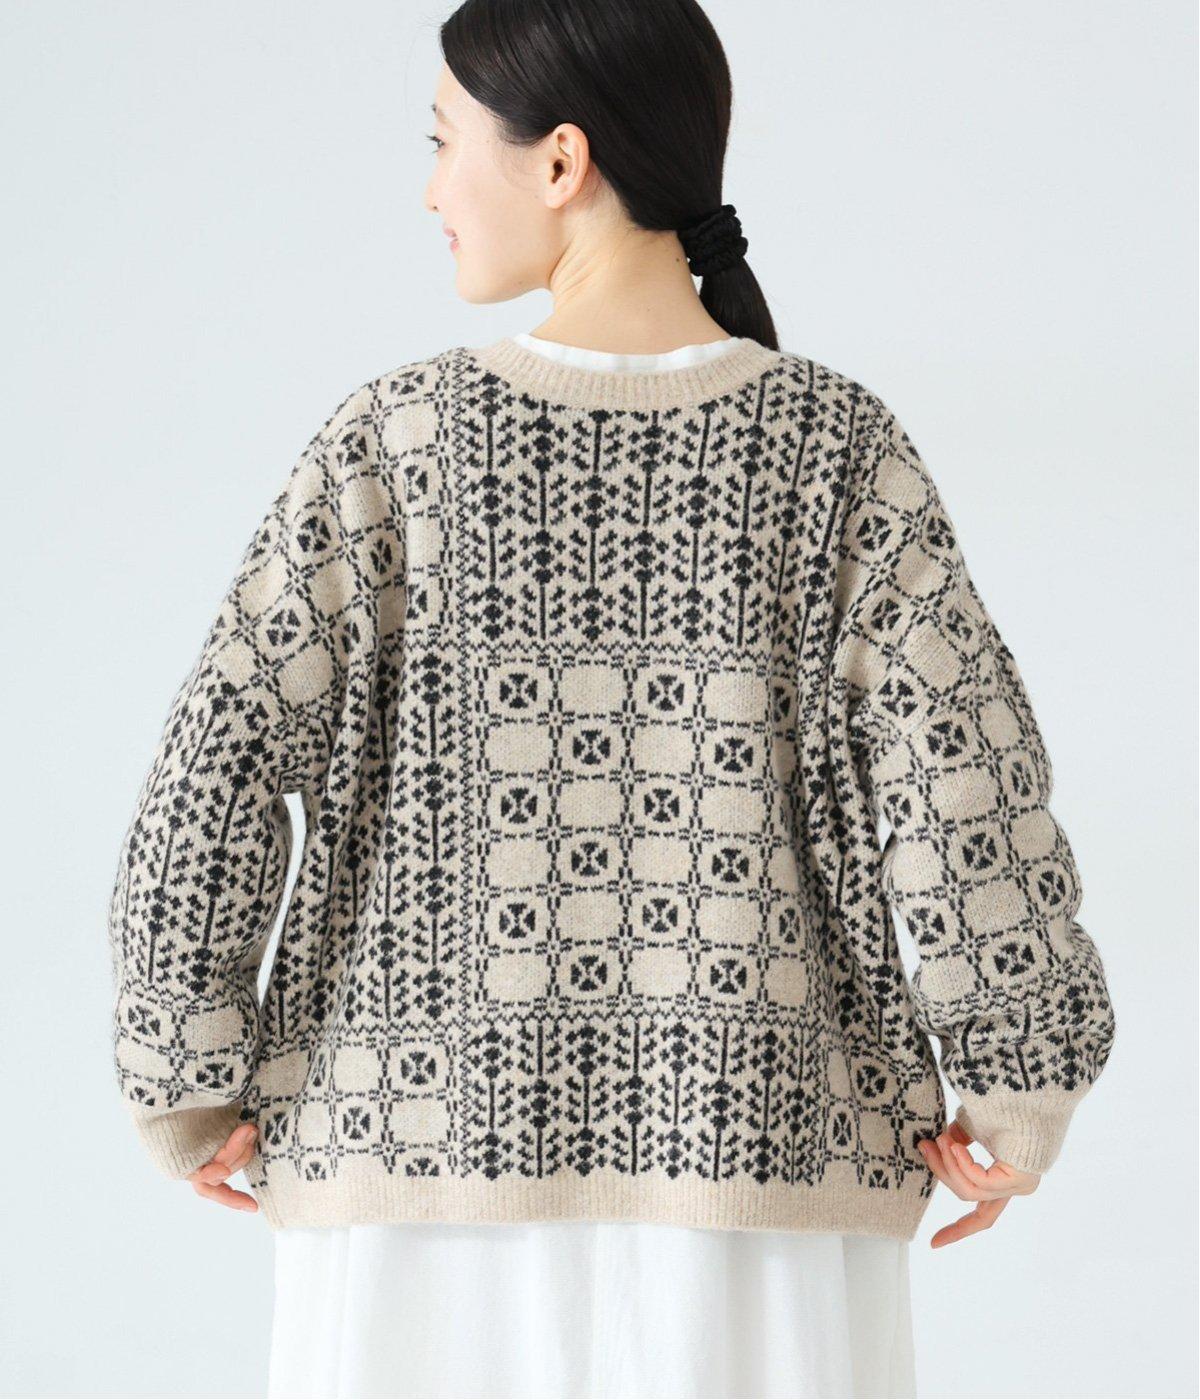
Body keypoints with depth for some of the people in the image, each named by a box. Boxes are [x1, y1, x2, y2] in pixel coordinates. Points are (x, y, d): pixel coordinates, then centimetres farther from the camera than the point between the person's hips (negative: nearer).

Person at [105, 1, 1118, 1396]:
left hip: (435, 1149, 0)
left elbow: (216, 780, -9)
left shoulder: (401, 438, -5)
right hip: (762, 1165, 1)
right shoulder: (838, 449, -3)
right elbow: (961, 774, -10)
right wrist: (1024, 1088, 1)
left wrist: (186, 1084, 3)